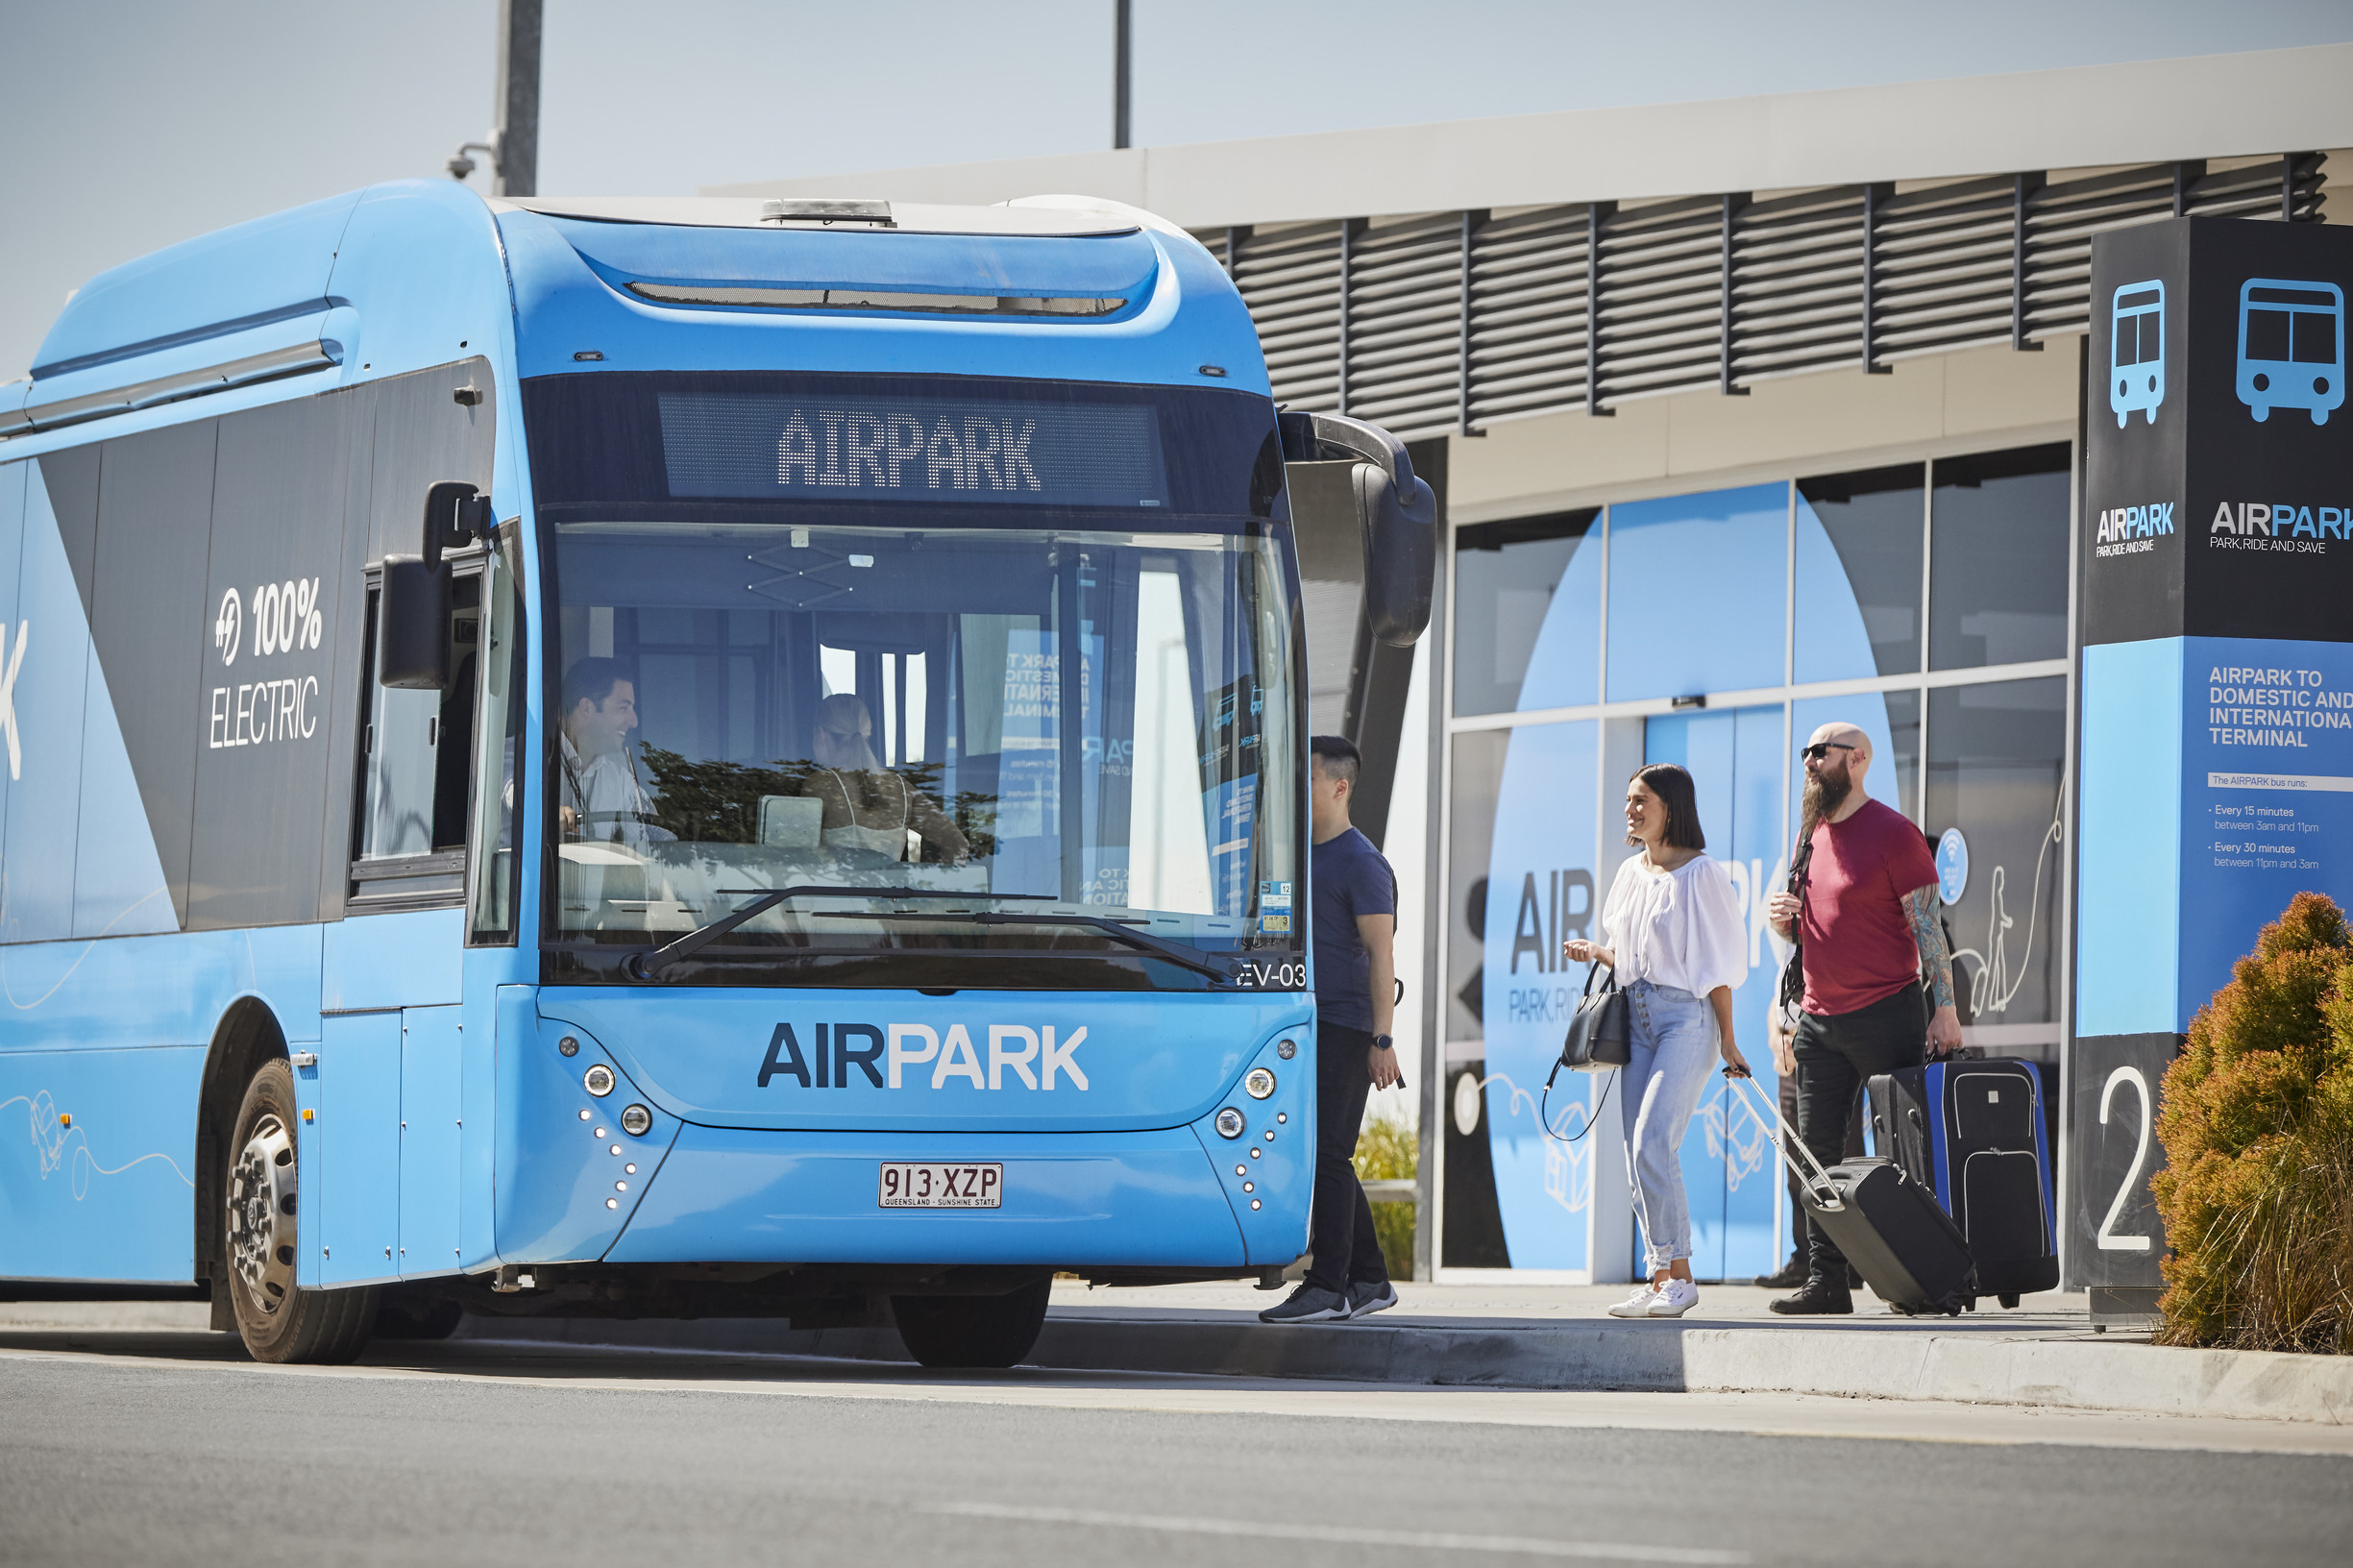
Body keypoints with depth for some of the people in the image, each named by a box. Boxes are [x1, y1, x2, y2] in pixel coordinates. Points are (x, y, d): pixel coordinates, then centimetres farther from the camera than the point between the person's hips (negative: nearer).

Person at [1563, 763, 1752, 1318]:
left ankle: (1679, 1274, -12)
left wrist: (1727, 1040, -6)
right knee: (1639, 1155, 3)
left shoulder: (1701, 875, -7)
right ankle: (1660, 1279, 7)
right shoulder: (1631, 873, 14)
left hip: (1687, 1017, -7)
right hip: (1636, 1017, 7)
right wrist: (1595, 954, 3)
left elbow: (1717, 964, -6)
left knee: (1652, 1145, -18)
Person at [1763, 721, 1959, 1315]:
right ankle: (1825, 1282, 3)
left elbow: (1928, 925, -9)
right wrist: (1784, 918, 2)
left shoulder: (1892, 834, -7)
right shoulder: (1809, 834, 16)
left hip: (1886, 1011, -7)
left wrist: (1944, 1007, -16)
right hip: (1820, 1016, 7)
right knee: (1816, 1150, 2)